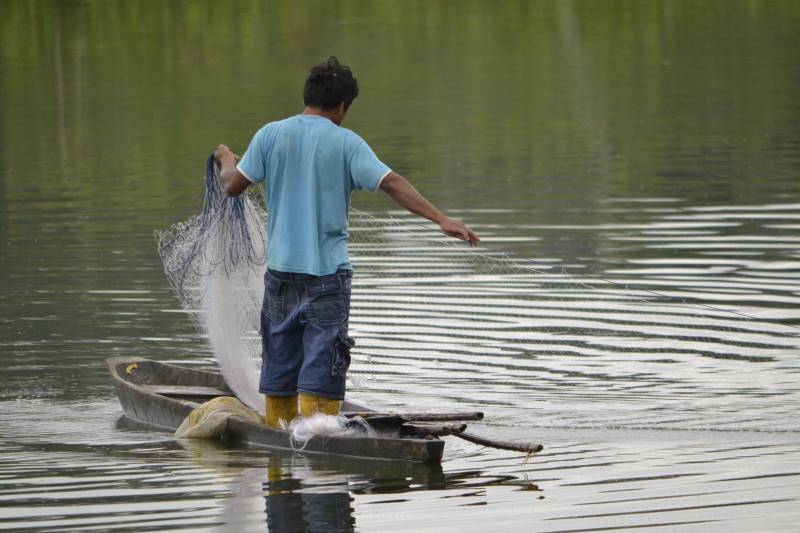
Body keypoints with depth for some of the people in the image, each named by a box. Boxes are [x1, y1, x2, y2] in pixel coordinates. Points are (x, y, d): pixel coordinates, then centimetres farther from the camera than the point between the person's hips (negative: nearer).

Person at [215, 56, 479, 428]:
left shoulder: (271, 135, 2)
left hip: (281, 268, 3)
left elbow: (234, 185, 4)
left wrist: (226, 161, 27)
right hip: (328, 271, -3)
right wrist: (442, 220, -19)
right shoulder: (346, 142, -5)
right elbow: (392, 183, -15)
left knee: (280, 357, 14)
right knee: (321, 362, -2)